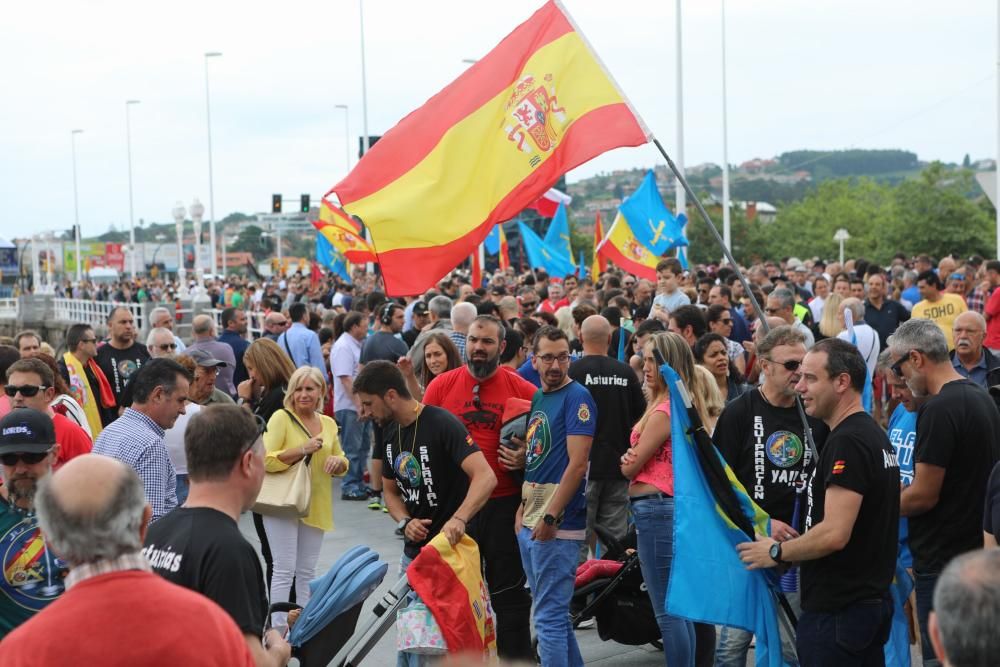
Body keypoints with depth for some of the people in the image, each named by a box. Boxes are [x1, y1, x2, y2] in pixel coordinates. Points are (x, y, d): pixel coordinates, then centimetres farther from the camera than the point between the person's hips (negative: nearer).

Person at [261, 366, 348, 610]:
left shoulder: (329, 423, 10)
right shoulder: (281, 417, -7)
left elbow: (342, 465, 19)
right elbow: (266, 460, -17)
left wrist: (338, 462, -4)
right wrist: (302, 449, -23)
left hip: (315, 506, 6)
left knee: (307, 571, 13)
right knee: (285, 570, -6)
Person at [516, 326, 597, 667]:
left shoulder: (577, 398, -11)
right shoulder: (536, 397, 14)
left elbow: (577, 464, -17)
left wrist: (550, 517, -20)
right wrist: (523, 508, 13)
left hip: (557, 523, -8)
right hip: (529, 521, 9)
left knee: (549, 615, -6)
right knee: (553, 611, 16)